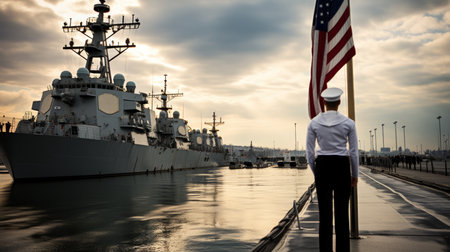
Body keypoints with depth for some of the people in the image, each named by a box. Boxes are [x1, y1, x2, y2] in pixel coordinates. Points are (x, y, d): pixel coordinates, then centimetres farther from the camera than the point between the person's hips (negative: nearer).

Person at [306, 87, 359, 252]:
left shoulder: (314, 123, 0)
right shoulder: (348, 123, -3)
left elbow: (309, 152, 1)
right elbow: (353, 152, -1)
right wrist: (355, 174, 9)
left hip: (322, 166, 1)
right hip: (341, 167, -1)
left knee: (324, 212, 6)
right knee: (342, 212, 5)